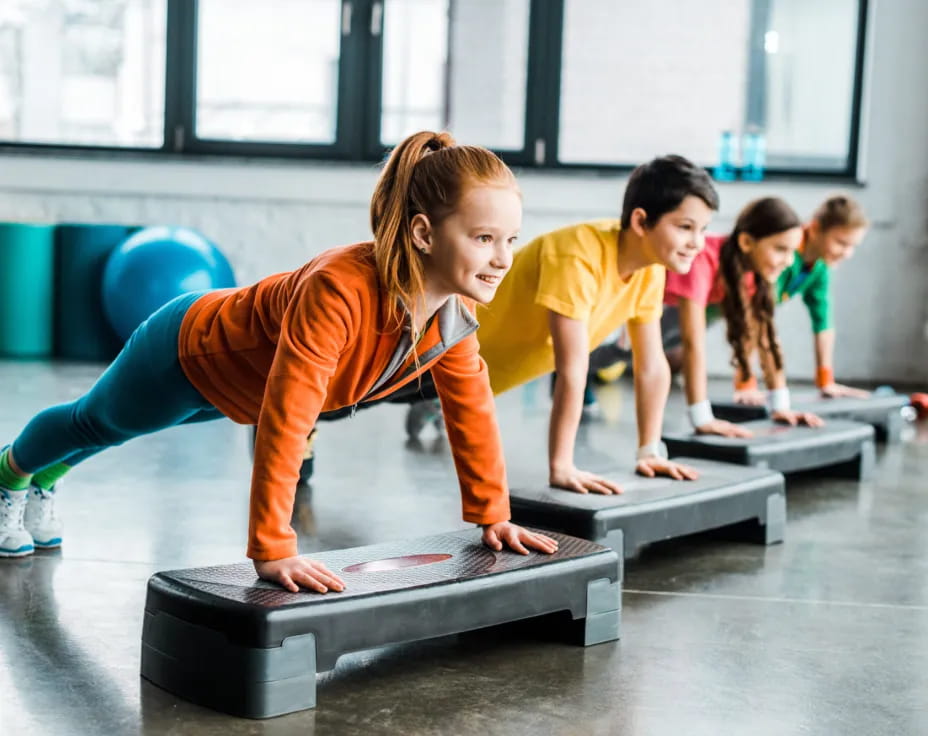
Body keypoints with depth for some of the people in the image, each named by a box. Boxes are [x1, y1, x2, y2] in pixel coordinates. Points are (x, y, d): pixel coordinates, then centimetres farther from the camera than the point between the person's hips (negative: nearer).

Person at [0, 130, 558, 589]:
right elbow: (284, 424, -50)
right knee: (96, 422, 26)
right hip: (188, 353, -7)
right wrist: (272, 550, -49)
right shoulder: (340, 291, -49)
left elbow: (472, 408, -10)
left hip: (237, 379, 7)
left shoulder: (457, 310, -24)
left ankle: (46, 479, 67)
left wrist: (493, 515, -6)